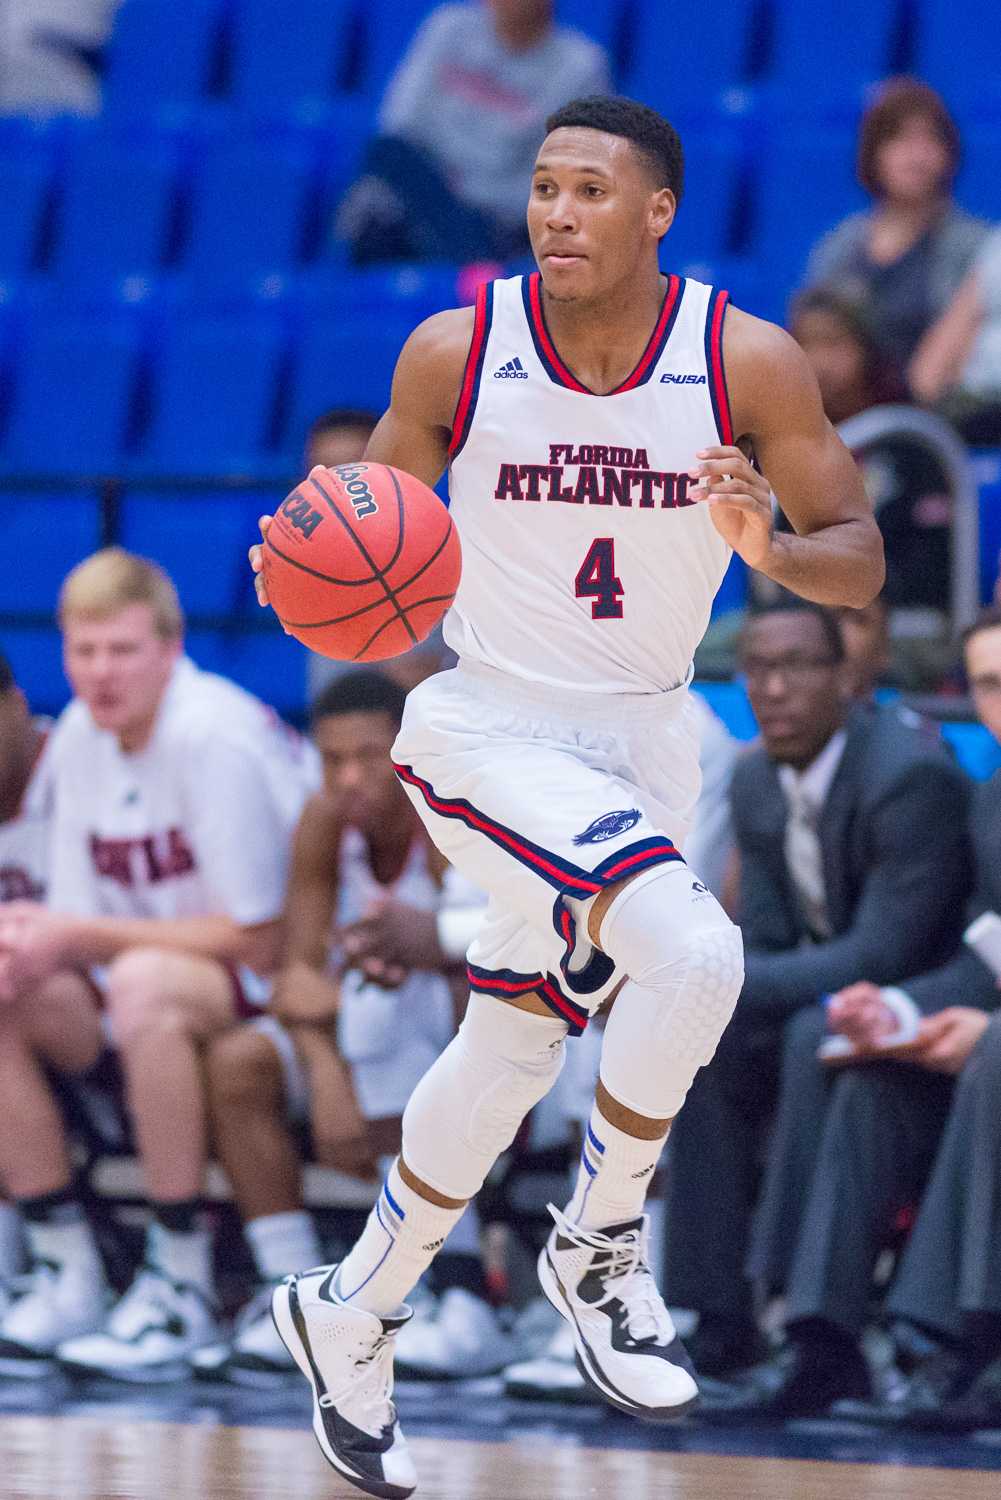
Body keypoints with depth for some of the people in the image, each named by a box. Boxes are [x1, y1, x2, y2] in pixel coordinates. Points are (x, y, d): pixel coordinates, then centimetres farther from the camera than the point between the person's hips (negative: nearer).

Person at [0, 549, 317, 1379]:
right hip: (152, 979, 8)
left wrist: (79, 937, -21)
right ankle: (69, 1276, -7)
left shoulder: (215, 737, -22)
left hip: (282, 978, -8)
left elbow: (259, 939, -21)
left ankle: (183, 1287, -27)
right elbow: (80, 921, 5)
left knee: (145, 984, -37)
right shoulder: (80, 736, 1)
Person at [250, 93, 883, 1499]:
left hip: (642, 743, 4)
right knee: (693, 953, -27)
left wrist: (771, 546, -28)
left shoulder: (747, 362, -10)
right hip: (486, 732, -4)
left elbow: (860, 555, -6)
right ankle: (600, 1246, -6)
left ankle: (350, 1316, 33)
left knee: (508, 1059, 12)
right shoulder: (457, 350, -12)